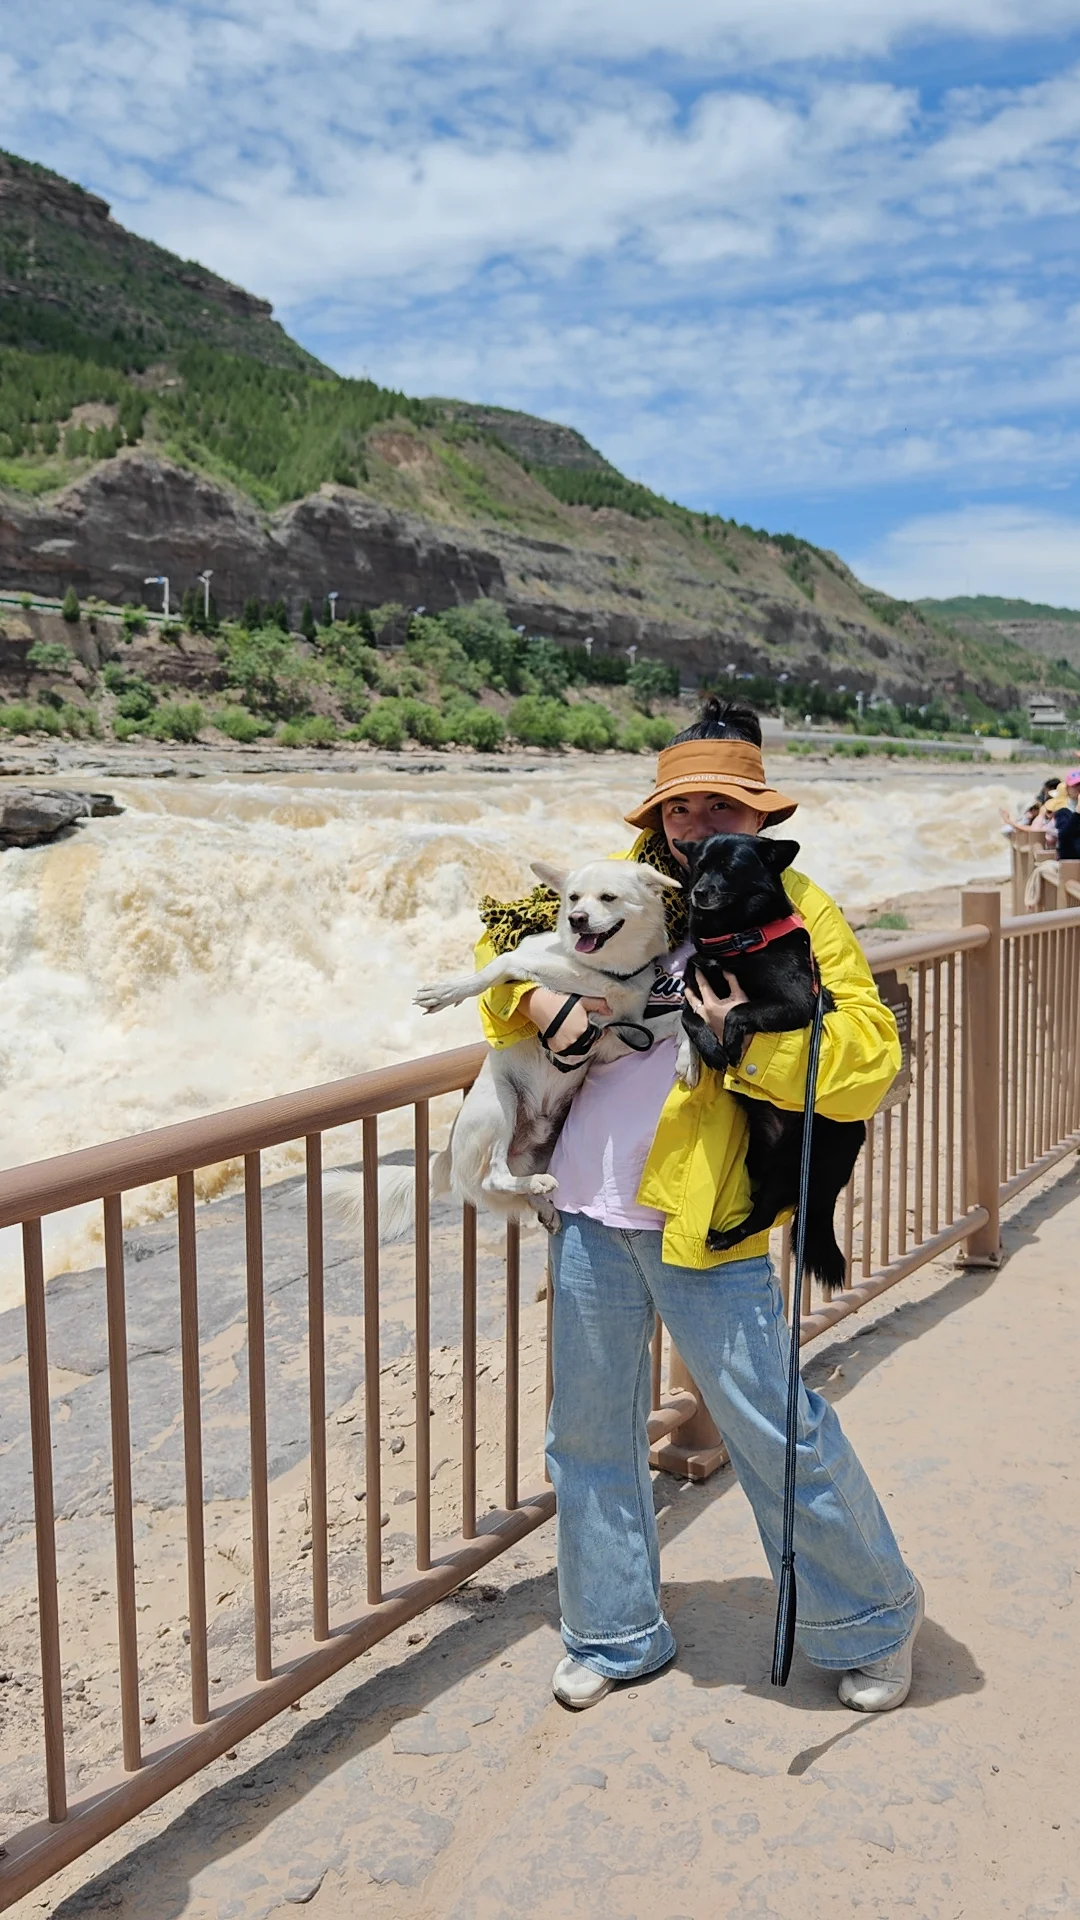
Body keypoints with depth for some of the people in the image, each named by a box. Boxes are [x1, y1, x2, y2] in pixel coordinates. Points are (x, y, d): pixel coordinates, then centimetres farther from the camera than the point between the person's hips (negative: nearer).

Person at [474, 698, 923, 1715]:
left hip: (702, 1220, -5)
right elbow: (505, 939, 18)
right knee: (589, 1430, 16)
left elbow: (869, 1060, -12)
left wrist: (755, 1032, -26)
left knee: (775, 1428, 3)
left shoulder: (798, 914, -5)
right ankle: (615, 1634, 38)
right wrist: (543, 1003, -2)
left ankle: (872, 1623, 30)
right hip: (588, 1210, 5)